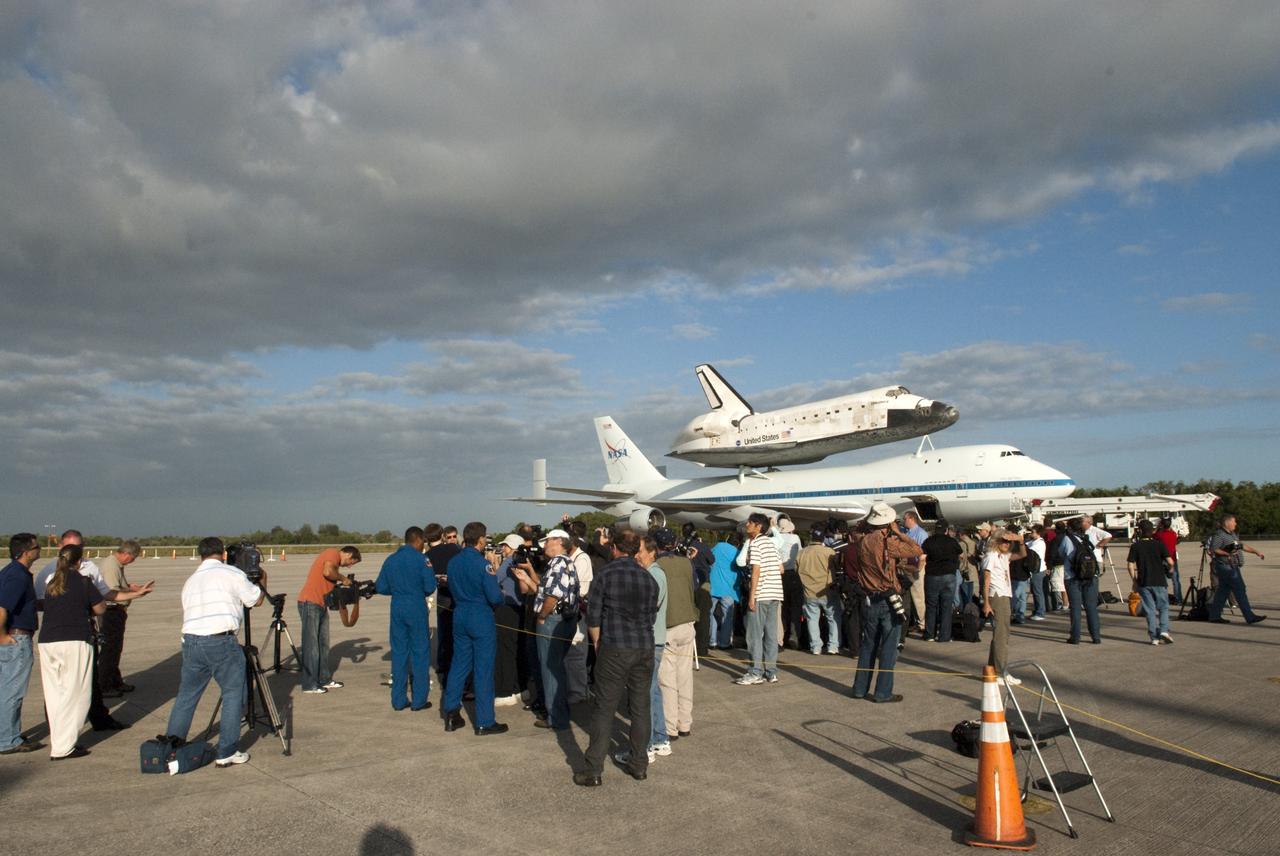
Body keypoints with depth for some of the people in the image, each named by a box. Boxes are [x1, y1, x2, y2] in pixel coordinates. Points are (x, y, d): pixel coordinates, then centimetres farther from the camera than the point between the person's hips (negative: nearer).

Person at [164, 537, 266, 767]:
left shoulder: (190, 581, 20)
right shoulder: (231, 573, 1)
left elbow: (189, 612, 22)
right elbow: (256, 600, 10)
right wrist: (262, 582, 28)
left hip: (191, 641, 6)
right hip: (221, 641, -6)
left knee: (186, 696, 19)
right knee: (233, 695, 6)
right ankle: (226, 753, 7)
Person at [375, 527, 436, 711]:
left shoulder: (390, 560, 6)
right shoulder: (421, 559, -8)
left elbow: (381, 587, 7)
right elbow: (430, 588, -10)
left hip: (397, 609, 5)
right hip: (417, 609, -4)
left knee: (398, 653, 11)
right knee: (420, 653, 5)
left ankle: (398, 700, 15)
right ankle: (419, 699, 7)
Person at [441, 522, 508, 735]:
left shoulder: (453, 562, 4)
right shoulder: (483, 564, -16)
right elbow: (495, 598, -17)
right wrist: (494, 574, 2)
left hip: (460, 616, 6)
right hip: (482, 619, -6)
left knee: (458, 665, 15)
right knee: (483, 670, 1)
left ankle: (451, 714, 20)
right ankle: (484, 722, 7)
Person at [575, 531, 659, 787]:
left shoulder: (606, 573, -6)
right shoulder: (648, 578, 6)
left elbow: (593, 616, -5)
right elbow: (652, 616, 12)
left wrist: (597, 643, 10)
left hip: (614, 649, -4)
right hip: (645, 649, 4)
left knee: (604, 709, 0)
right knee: (641, 708, 12)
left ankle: (593, 770, 3)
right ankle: (639, 765, 20)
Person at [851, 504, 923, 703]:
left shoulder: (862, 543, 0)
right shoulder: (888, 542, -15)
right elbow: (917, 550, -10)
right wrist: (898, 532, -4)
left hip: (869, 600, 5)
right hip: (889, 600, -5)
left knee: (868, 645, 15)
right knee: (888, 648, 2)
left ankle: (860, 688, 20)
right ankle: (883, 692, 4)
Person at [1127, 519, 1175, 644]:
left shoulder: (1135, 546, -1)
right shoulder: (1159, 544, -2)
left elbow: (1130, 565, -6)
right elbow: (1170, 562, -9)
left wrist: (1134, 580, 4)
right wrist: (1170, 569, 13)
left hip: (1143, 582, 0)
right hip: (1159, 581, 0)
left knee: (1150, 610, 6)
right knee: (1163, 607, 12)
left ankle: (1154, 637, 6)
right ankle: (1164, 630, -8)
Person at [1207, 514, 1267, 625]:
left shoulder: (1232, 534, 18)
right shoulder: (1219, 535, -13)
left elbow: (1242, 545, 26)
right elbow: (1212, 549, -21)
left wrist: (1256, 552, 23)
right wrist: (1227, 553, -25)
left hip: (1232, 567, 10)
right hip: (1226, 567, -10)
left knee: (1223, 591, 10)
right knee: (1240, 591, -7)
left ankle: (1214, 616, 13)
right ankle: (1250, 617, -4)